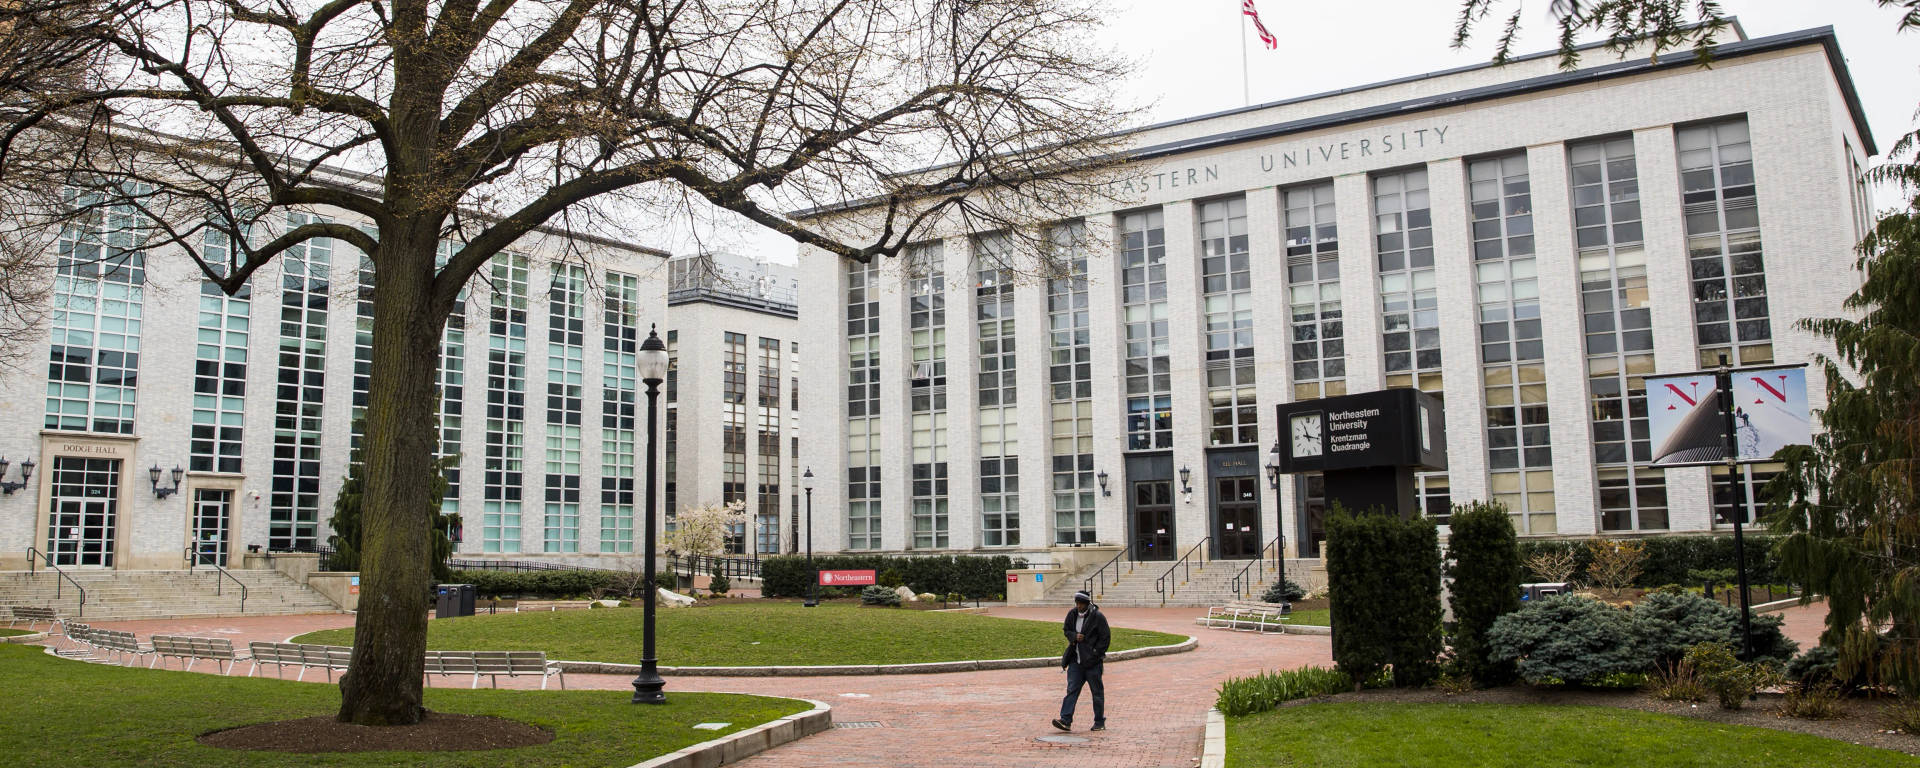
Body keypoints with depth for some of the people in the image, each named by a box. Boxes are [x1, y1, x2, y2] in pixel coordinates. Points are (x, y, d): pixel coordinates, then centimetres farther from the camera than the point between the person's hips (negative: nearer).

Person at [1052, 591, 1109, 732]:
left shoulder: (1098, 617, -11)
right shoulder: (1072, 614, 5)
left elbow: (1106, 637, -8)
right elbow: (1066, 630, 16)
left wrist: (1096, 654, -13)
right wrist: (1074, 636, -6)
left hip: (1092, 662, -5)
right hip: (1076, 660, 5)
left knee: (1097, 691, 5)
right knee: (1072, 689, -2)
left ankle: (1100, 722, 16)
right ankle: (1066, 721, -5)